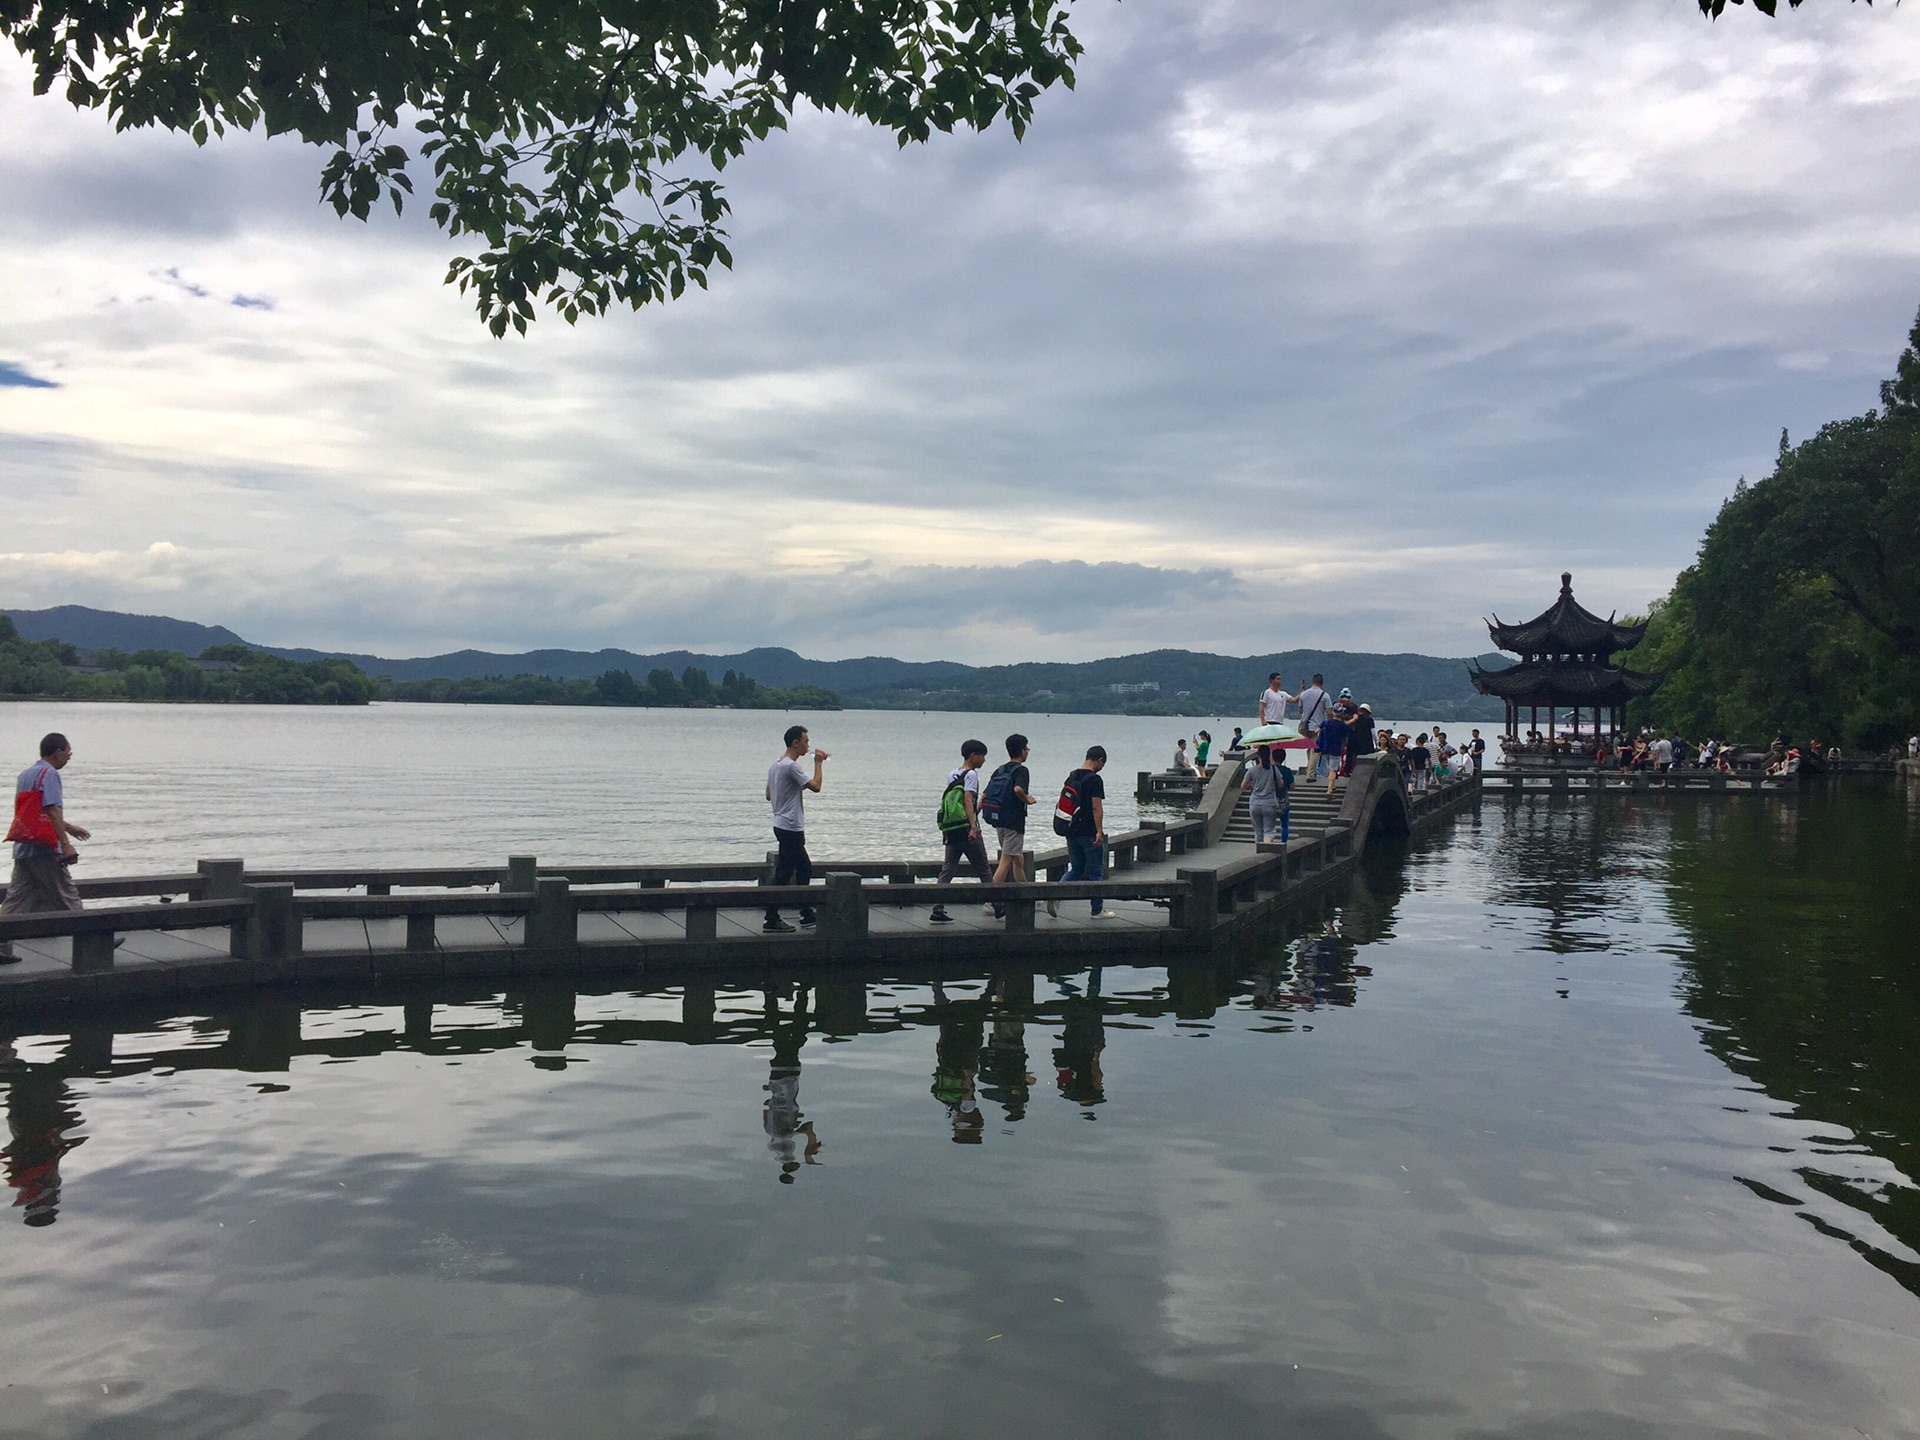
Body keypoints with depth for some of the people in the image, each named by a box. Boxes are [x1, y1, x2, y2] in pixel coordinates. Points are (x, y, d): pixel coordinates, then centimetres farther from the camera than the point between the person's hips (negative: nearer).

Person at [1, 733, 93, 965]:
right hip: (44, 849, -8)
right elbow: (52, 811, -21)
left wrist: (68, 827, 38)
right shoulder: (49, 774, -10)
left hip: (22, 847, 8)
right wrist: (66, 844, -25)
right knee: (66, 896, 0)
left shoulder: (26, 774, 19)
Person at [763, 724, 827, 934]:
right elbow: (815, 786, -19)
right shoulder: (791, 766, -18)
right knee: (783, 874, -6)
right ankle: (772, 920, -3)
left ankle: (807, 915, 23)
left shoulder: (775, 765, 11)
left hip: (782, 825, 10)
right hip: (790, 828, -10)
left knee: (804, 869, 17)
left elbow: (769, 795, 17)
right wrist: (818, 763, -8)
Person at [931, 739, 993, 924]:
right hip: (966, 829, -7)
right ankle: (997, 907, 15)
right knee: (983, 870, 5)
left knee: (947, 870, 4)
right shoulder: (971, 774, -7)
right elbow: (968, 801, -19)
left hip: (951, 830, 7)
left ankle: (938, 909, -6)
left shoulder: (952, 775, 15)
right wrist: (973, 827, -27)